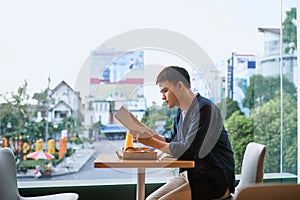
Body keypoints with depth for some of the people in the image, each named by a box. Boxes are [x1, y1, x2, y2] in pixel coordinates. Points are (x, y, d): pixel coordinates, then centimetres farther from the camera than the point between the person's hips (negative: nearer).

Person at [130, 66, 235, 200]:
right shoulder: (181, 112, 11)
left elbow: (189, 151, -24)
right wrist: (149, 134, -1)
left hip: (215, 179, -8)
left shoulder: (204, 108, -17)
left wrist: (152, 142, -16)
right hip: (190, 174, 8)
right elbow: (172, 143, 15)